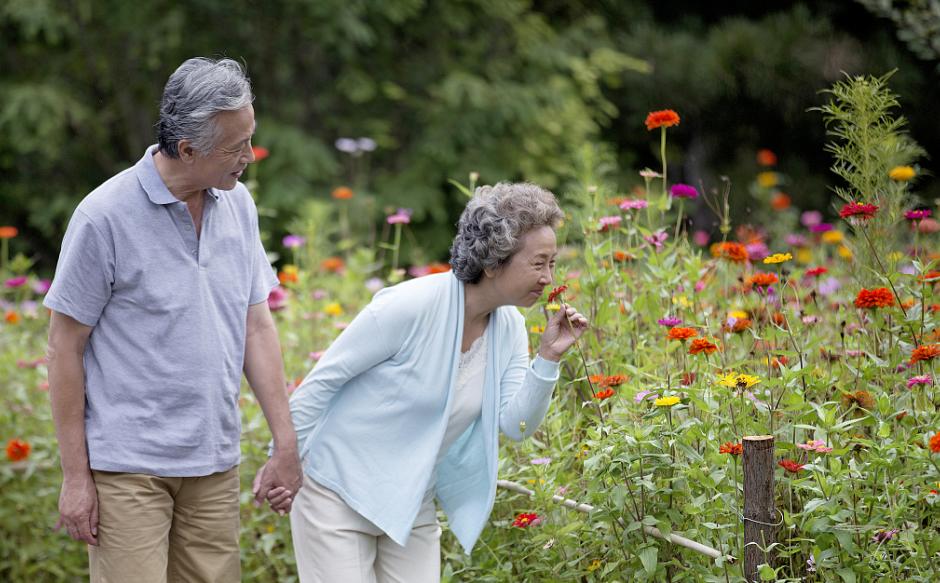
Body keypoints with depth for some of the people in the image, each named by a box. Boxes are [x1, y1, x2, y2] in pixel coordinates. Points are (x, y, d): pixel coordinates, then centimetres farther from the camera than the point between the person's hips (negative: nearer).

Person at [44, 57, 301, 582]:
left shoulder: (238, 204, 6)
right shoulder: (105, 216, -12)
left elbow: (257, 326, 12)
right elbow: (66, 347, -7)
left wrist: (287, 444, 9)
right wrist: (76, 475, -8)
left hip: (215, 465, 6)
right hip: (128, 466, -6)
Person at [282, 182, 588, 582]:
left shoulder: (509, 327, -2)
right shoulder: (411, 306, -23)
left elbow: (516, 425, -6)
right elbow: (322, 380, -16)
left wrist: (548, 358, -18)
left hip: (413, 504, 7)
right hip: (339, 490, -6)